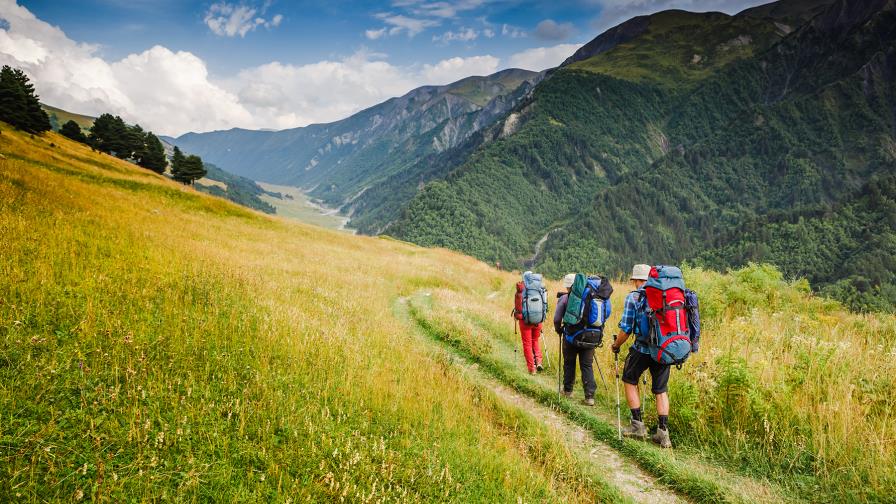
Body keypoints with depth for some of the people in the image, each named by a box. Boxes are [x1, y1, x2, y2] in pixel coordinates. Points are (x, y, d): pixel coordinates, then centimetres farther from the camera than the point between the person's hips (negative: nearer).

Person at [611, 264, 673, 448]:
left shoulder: (633, 297, -5)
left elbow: (626, 329, -7)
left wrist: (616, 345, 9)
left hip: (642, 348, -4)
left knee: (630, 381, 16)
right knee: (661, 390, 12)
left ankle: (638, 425, 13)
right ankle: (663, 432, 8)